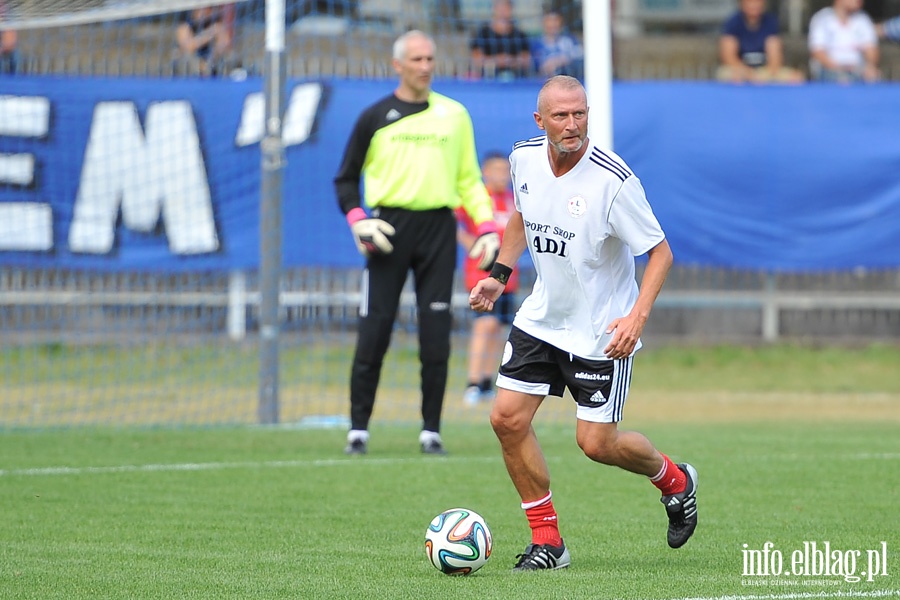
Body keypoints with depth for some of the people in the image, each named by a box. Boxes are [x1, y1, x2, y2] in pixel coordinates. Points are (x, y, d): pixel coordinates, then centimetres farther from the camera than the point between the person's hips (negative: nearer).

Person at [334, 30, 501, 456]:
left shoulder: (454, 115, 11)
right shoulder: (376, 117, 5)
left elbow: (469, 179, 15)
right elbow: (346, 179, 11)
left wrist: (487, 226, 1)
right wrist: (358, 221, -6)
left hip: (438, 229, 2)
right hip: (389, 229, -1)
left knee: (436, 337, -1)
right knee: (374, 333, -4)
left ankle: (431, 430, 6)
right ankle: (358, 429, 2)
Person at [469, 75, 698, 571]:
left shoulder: (613, 180, -24)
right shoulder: (525, 159, -5)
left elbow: (659, 251, -17)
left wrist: (638, 316, -29)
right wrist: (499, 274, 11)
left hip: (602, 331, -6)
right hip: (540, 318, 6)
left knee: (596, 443, -4)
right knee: (507, 418, -4)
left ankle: (675, 481, 29)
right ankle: (546, 541, 9)